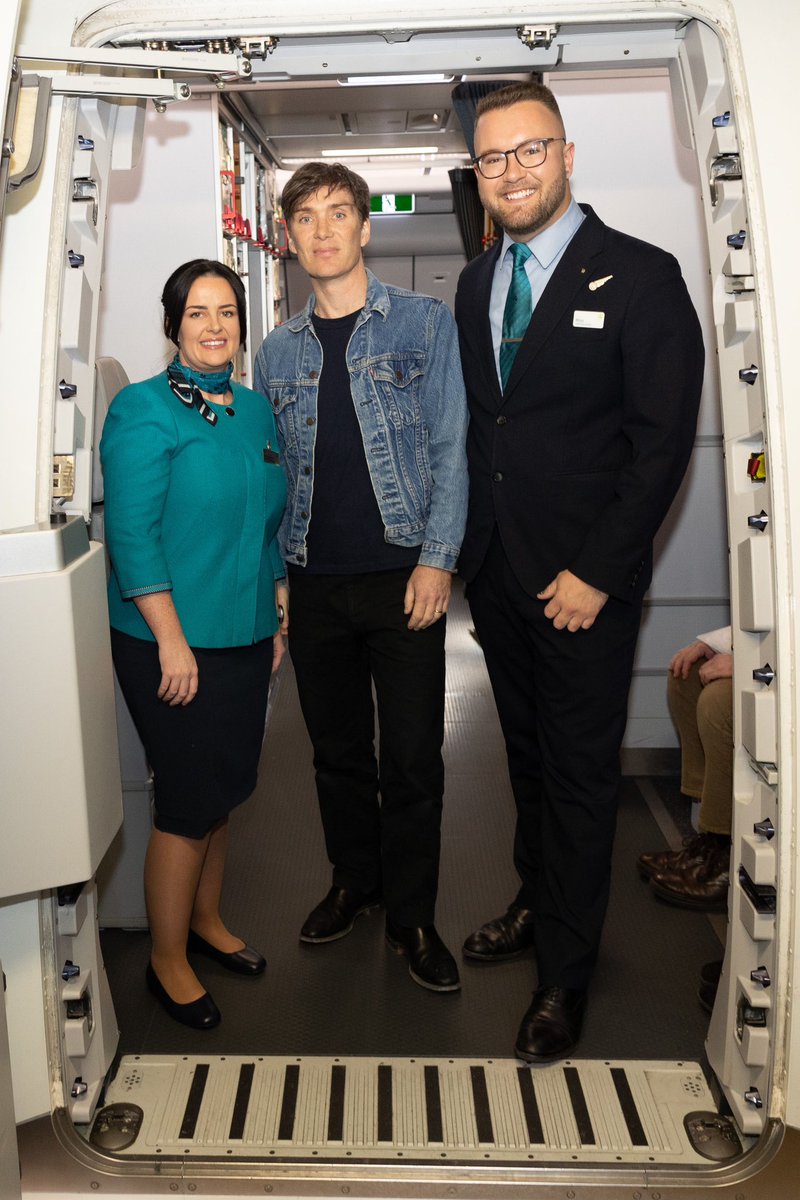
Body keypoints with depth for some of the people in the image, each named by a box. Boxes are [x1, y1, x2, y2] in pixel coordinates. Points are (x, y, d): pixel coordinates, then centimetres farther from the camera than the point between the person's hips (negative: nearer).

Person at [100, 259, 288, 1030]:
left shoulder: (257, 412, 10)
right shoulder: (143, 409, -10)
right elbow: (131, 534, -15)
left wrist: (278, 613, 12)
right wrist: (171, 641, -18)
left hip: (244, 640, 7)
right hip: (173, 645, -6)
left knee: (224, 790, 17)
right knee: (188, 800, 2)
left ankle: (205, 919, 38)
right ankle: (167, 960, 22)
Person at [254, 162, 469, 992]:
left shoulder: (425, 323, 2)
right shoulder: (277, 351, 11)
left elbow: (450, 449, -2)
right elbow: (273, 470, 13)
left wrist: (436, 560, -11)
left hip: (401, 574, -3)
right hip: (314, 581, 3)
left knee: (412, 757, 2)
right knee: (337, 749, 14)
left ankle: (411, 915, 20)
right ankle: (353, 880, 35)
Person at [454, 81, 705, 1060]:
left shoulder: (641, 276, -7)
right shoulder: (475, 283, 12)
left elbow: (663, 442, -11)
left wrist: (595, 572, -14)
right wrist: (468, 547, 7)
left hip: (584, 582, -5)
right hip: (495, 571, 5)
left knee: (579, 775, 5)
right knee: (527, 757, 17)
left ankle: (564, 973, 21)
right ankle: (537, 905, 37)